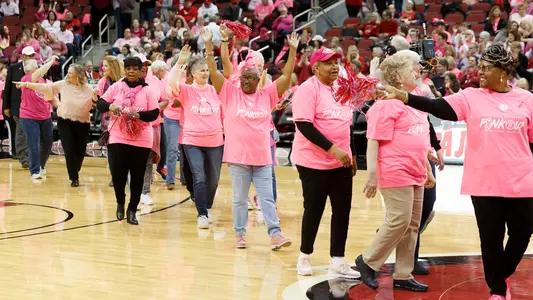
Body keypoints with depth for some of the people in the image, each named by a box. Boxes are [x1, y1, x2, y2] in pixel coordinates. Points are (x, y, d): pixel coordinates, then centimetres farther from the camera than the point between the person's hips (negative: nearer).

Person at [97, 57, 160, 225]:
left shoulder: (147, 90, -1)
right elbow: (100, 104, 2)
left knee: (137, 176, 3)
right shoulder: (116, 87, 2)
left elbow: (155, 113, -3)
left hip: (141, 140, 0)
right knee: (117, 173, -4)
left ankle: (132, 210, 15)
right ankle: (120, 203, 24)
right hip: (118, 138, 0)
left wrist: (139, 115, -20)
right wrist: (110, 105, -20)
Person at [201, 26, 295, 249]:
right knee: (240, 199, 8)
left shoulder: (267, 95, 4)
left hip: (262, 158, 1)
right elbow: (214, 72, -7)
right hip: (238, 158, -1)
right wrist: (209, 45, -13)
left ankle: (275, 235, 2)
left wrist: (293, 50, -5)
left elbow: (286, 77, 1)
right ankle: (240, 235, 18)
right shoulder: (230, 94, 0)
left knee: (268, 198, 3)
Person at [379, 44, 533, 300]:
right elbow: (437, 107, -13)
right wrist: (402, 96, -25)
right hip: (484, 184, -1)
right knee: (491, 239, 6)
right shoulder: (470, 97, -1)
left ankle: (503, 275, 38)